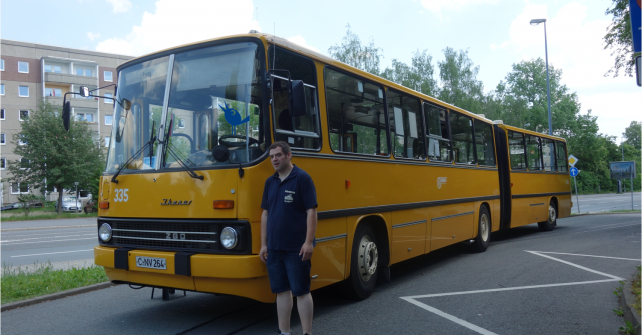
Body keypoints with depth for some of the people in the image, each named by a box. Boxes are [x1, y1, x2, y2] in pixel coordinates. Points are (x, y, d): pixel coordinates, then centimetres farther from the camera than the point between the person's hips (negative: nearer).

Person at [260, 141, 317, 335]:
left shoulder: (302, 178, -8)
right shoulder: (270, 182, 11)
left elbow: (311, 211, -12)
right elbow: (265, 214, 14)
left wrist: (308, 242, -17)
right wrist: (263, 244, 10)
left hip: (297, 248, -6)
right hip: (274, 248, 6)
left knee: (301, 291, 0)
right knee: (281, 291, 12)